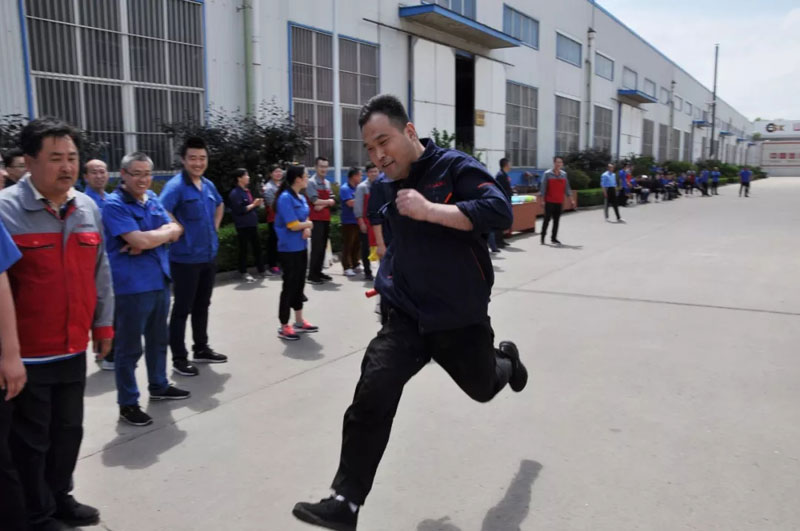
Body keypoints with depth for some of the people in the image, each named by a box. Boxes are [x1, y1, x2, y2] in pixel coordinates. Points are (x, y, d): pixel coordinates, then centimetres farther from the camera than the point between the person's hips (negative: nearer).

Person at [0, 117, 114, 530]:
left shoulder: (88, 209, 5)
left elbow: (100, 274, 11)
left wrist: (103, 323, 12)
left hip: (74, 348, 6)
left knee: (69, 430, 19)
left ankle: (59, 497, 40)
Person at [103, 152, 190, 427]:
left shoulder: (152, 198, 10)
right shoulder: (114, 204, -13)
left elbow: (176, 230, 5)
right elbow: (140, 241, -23)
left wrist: (149, 239, -13)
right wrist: (166, 231, -6)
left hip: (159, 280, 8)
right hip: (132, 286, -8)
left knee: (158, 339, 21)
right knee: (129, 347, 3)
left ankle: (159, 386, 38)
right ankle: (127, 403, 14)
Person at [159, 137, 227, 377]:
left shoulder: (209, 185, 8)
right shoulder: (176, 185, -17)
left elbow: (219, 206, 27)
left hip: (209, 255, 8)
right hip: (185, 258, -8)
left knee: (202, 305, 18)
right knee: (182, 309, 2)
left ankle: (201, 349, 31)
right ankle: (179, 358, 13)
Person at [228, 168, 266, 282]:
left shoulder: (247, 191, 14)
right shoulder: (235, 193, -14)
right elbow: (239, 210, -22)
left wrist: (257, 204, 6)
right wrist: (253, 205, -18)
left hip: (252, 225, 9)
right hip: (243, 226, -8)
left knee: (257, 248, 13)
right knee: (243, 250, 1)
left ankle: (262, 270, 21)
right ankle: (243, 273, 10)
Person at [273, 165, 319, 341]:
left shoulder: (301, 197, 9)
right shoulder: (285, 198, -18)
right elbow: (293, 225, -22)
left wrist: (307, 229, -10)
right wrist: (309, 224, -4)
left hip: (301, 247, 9)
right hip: (289, 249, -9)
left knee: (299, 284, 15)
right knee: (289, 285, -2)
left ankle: (299, 322, 27)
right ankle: (284, 327, 9)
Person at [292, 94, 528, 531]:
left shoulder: (455, 166, -15)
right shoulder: (394, 183, 6)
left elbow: (500, 212, -30)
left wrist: (430, 209, -35)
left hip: (460, 317, -3)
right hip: (405, 316, 4)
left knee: (482, 388, 20)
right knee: (372, 395, -15)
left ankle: (506, 359, 57)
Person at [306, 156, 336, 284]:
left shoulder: (327, 183, 15)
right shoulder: (311, 182, -8)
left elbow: (332, 200, 6)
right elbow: (315, 200, -17)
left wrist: (322, 205, -13)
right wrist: (328, 202, -2)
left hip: (326, 219, 7)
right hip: (316, 219, -7)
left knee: (323, 247, 11)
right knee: (316, 247, -9)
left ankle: (318, 272, 20)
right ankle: (312, 275, -5)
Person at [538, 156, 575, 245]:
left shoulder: (564, 174, 8)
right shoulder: (547, 174, -5)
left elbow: (567, 188, 12)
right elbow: (543, 188, -6)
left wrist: (571, 200, 8)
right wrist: (541, 201, -11)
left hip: (559, 202, 4)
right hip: (549, 201, -4)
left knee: (556, 220, 7)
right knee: (547, 219, -3)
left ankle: (554, 238, 15)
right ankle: (543, 237, 7)